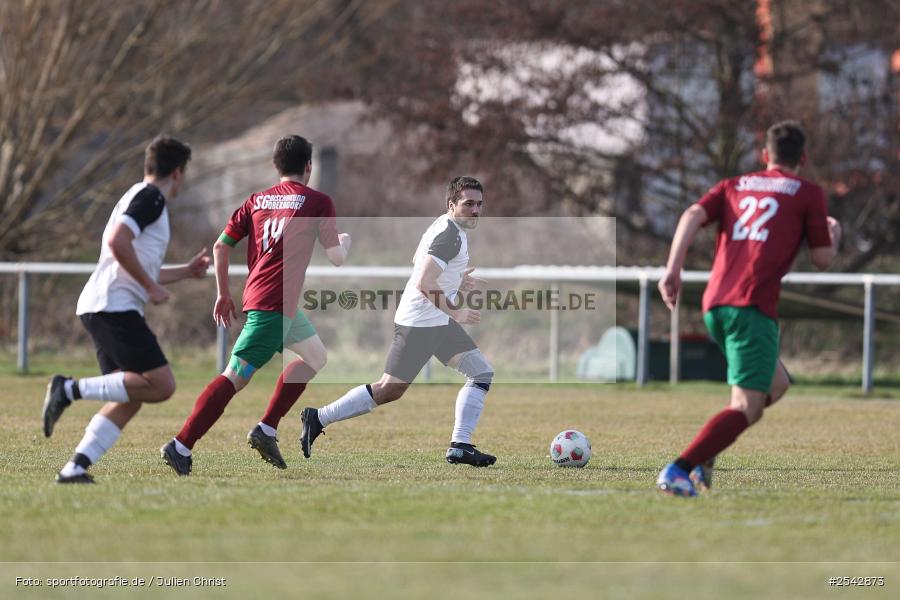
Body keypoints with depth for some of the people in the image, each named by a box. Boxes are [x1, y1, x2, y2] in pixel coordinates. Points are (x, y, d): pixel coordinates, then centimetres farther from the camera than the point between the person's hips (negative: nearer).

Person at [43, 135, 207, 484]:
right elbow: (118, 242, -21)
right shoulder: (150, 197, -5)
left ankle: (75, 468, -5)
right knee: (161, 385, -14)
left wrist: (186, 271, 42)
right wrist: (151, 286, -15)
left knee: (130, 399, 5)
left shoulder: (141, 197, 26)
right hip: (115, 307, -10)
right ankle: (71, 389, -19)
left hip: (101, 309, 10)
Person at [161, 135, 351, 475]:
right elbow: (337, 258, 1)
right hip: (275, 303, -8)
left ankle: (266, 431, 16)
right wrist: (345, 242, 23)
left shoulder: (257, 200, 14)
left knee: (316, 356, 24)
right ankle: (181, 447, -19)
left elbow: (221, 246, 9)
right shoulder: (318, 202, -2)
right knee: (236, 376, -12)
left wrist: (223, 294, 18)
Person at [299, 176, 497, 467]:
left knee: (483, 374, 3)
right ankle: (318, 418, 6)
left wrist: (456, 283, 24)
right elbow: (424, 284, -28)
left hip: (439, 323, 10)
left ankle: (460, 446, 0)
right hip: (419, 323, -10)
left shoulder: (443, 224, 11)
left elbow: (417, 260, 26)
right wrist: (456, 312, -21)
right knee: (389, 391, -5)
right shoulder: (450, 235, -20)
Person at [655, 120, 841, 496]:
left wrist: (673, 269, -5)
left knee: (776, 384, 24)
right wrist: (834, 235, 32)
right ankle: (678, 471, -30)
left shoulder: (733, 187, 22)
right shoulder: (808, 194, 10)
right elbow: (822, 260, 9)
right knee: (746, 408, -10)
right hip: (753, 306, -7)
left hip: (714, 305, 7)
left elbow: (693, 216, 4)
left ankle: (704, 455, 10)